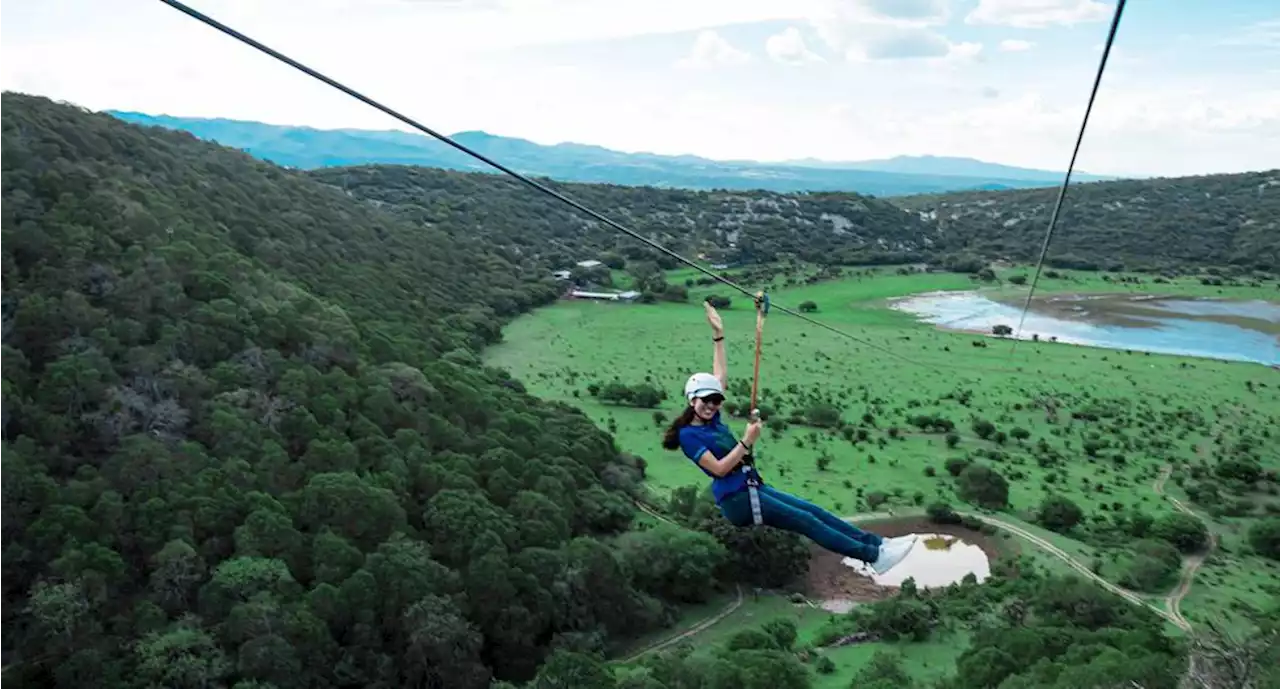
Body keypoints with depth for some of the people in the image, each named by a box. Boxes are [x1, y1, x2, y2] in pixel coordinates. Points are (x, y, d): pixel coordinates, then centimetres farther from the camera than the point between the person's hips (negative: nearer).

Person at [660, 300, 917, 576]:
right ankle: (873, 556, -11)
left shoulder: (712, 419, 11)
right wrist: (747, 441, -21)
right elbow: (719, 468, -20)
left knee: (811, 510, 2)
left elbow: (720, 375, 13)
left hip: (752, 487, 9)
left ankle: (877, 543, 2)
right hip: (736, 499, -9)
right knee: (805, 520, -11)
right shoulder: (688, 434, -12)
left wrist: (718, 334, 10)